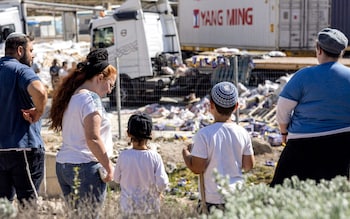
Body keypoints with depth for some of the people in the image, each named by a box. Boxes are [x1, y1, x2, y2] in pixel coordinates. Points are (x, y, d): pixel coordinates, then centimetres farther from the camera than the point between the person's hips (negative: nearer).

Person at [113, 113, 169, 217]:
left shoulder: (123, 156, -11)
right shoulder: (155, 157, -13)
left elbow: (117, 179, 3)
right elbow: (162, 184, -13)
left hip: (128, 207, 1)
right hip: (150, 208, 0)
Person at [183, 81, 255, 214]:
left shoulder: (204, 134, -16)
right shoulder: (243, 133, -3)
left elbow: (197, 168, -13)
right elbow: (249, 166, 5)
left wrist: (185, 153, 5)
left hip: (212, 199, -4)